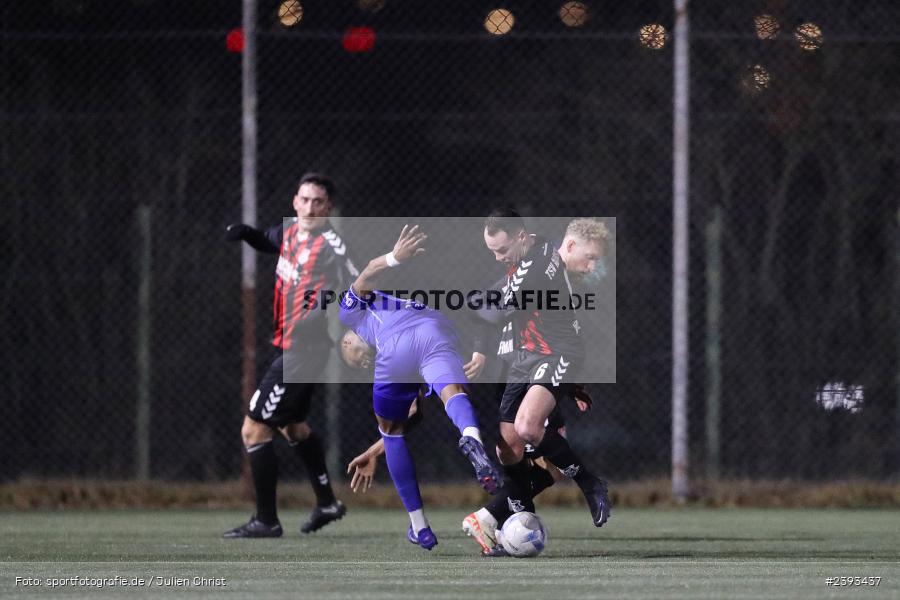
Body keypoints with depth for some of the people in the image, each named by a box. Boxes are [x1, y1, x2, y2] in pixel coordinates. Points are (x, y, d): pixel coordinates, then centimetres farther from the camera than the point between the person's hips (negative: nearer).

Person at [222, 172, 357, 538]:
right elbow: (270, 242, 27)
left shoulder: (329, 245, -20)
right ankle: (327, 502, 42)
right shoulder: (291, 231, 5)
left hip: (301, 353, -10)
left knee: (254, 430, -8)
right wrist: (245, 233, 7)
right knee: (292, 425, 27)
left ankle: (266, 521, -1)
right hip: (289, 346, 10)